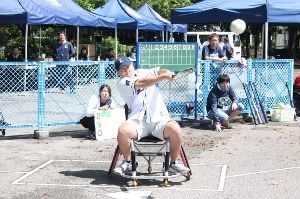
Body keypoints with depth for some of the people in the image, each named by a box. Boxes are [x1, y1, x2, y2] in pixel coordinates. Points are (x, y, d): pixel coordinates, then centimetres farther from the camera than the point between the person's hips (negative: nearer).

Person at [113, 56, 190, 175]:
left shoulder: (143, 72, 23)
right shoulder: (122, 83, 6)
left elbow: (158, 72, 7)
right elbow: (141, 83, -10)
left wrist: (164, 72, -18)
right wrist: (162, 77, -19)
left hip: (159, 119, 2)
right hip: (138, 121, -2)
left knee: (175, 129, -27)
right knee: (123, 131, -31)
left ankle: (173, 163, -4)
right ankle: (128, 162, -2)